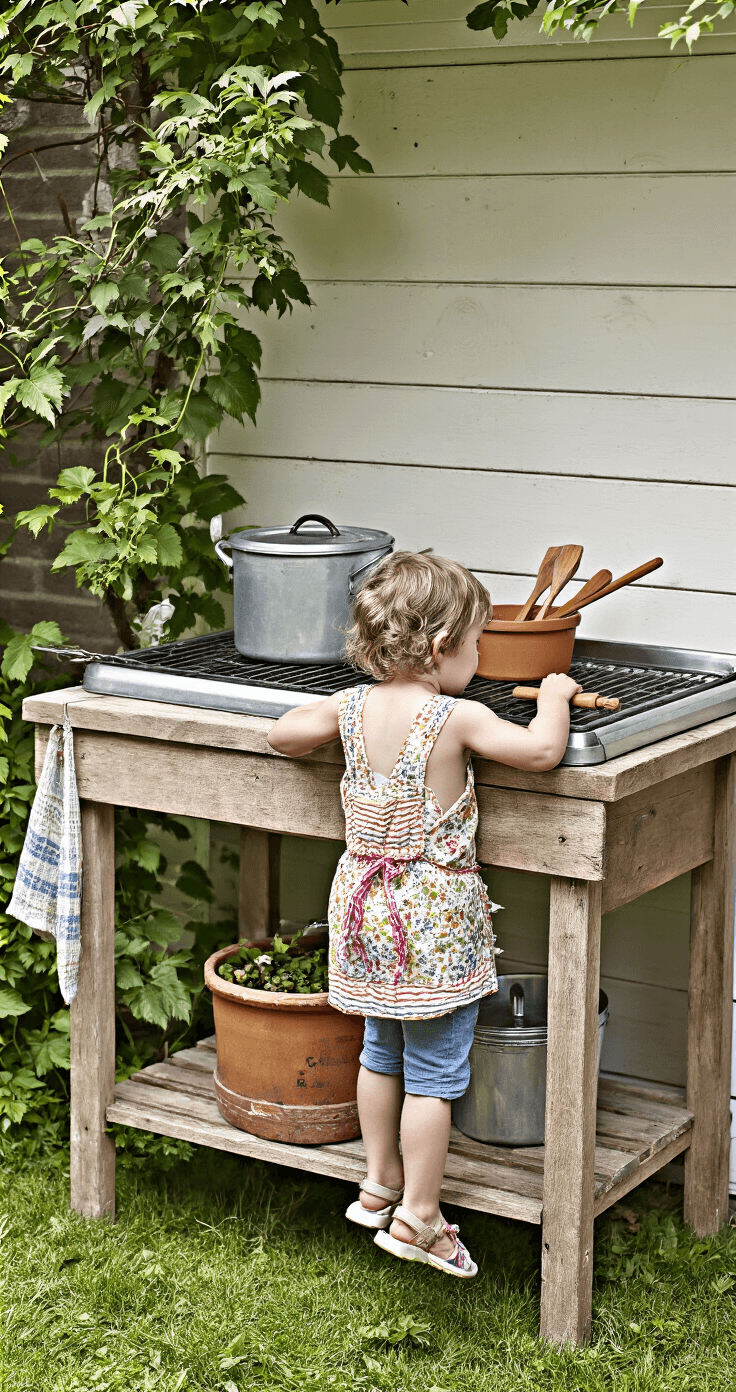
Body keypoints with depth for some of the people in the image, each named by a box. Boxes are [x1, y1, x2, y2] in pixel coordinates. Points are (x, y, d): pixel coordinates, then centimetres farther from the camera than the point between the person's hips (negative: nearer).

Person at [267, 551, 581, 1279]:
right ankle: (416, 1216, 11)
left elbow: (281, 734, 11)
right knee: (434, 1073, 4)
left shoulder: (351, 706, -3)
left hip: (366, 903, 6)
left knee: (382, 1050, 22)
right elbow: (542, 749, -25)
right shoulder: (457, 718, -20)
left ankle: (379, 1183, 35)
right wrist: (554, 695, -7)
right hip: (435, 916, -6)